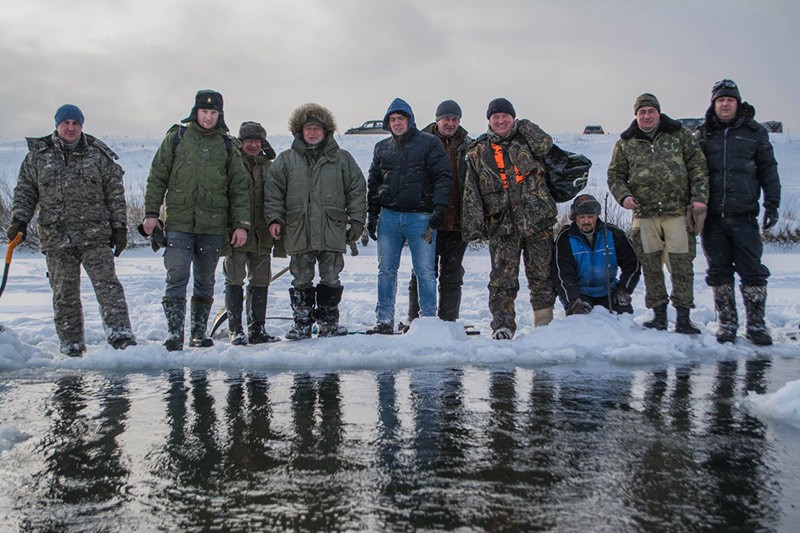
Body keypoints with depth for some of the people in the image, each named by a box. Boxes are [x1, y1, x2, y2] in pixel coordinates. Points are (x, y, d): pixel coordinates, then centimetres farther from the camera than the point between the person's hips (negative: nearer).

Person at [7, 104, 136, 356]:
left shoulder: (99, 155, 5)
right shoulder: (37, 156, 8)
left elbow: (115, 194, 6)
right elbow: (24, 192, 12)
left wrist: (119, 227, 2)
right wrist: (19, 220, -2)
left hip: (96, 236, -1)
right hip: (56, 239, 2)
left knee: (107, 285, -9)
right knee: (65, 295, 7)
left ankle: (121, 337, -10)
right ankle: (71, 346, 15)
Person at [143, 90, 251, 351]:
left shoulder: (227, 146, 8)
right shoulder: (176, 138, 4)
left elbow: (239, 188, 7)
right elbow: (157, 177, 6)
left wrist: (241, 224, 0)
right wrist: (151, 212, -1)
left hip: (212, 226, 2)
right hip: (178, 223, -2)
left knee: (205, 281, 10)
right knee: (177, 278, -9)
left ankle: (199, 332, 21)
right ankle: (175, 334, -4)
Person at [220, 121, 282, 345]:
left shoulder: (268, 167, 14)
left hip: (261, 236, 5)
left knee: (260, 281, 7)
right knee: (235, 281, 0)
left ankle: (257, 329, 16)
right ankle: (235, 329, 8)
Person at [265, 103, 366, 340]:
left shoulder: (342, 159, 8)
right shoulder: (286, 160, 8)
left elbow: (357, 190, 9)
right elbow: (273, 191, 7)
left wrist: (356, 220, 3)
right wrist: (274, 218, -3)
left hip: (332, 231, 0)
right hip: (298, 231, 0)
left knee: (331, 279, 5)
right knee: (301, 280, 5)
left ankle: (328, 321, 17)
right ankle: (302, 323, 14)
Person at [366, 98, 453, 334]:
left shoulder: (429, 143, 2)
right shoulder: (382, 148, 15)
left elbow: (443, 177, -3)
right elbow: (373, 183, 19)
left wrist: (439, 208, -13)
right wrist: (372, 215, 13)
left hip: (421, 217, -4)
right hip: (389, 216, 4)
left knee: (425, 271, -2)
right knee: (386, 270, 6)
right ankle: (384, 321, 12)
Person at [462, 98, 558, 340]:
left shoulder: (527, 140, 12)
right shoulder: (478, 152, 8)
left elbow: (545, 145, -11)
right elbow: (471, 193, 3)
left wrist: (524, 127, 0)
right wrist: (473, 226, -6)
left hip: (537, 219, 1)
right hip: (502, 224, -1)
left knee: (541, 273, 6)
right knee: (502, 277, -5)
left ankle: (545, 321, 16)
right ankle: (502, 324, 0)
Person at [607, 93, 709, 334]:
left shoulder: (680, 135, 9)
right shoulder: (625, 143, 11)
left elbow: (698, 166, 7)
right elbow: (615, 175, 14)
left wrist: (700, 196, -5)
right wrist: (623, 196, -5)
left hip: (678, 212, -1)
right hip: (644, 214, 2)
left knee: (681, 265, -4)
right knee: (651, 267, 4)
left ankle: (683, 317, 3)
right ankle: (659, 315, 14)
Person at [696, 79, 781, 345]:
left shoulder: (755, 132, 8)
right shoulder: (703, 135, 11)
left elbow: (768, 170, 8)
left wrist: (772, 204, 1)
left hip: (744, 215, -1)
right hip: (711, 215, 2)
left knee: (752, 271, -2)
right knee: (719, 271, 6)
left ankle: (756, 324, 8)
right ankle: (726, 323, 15)